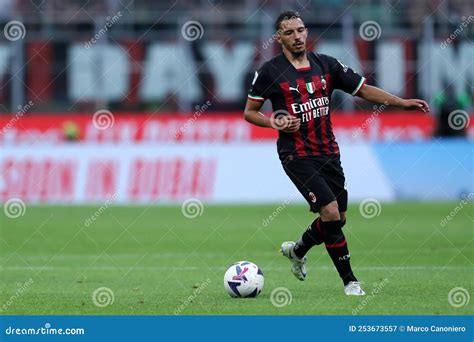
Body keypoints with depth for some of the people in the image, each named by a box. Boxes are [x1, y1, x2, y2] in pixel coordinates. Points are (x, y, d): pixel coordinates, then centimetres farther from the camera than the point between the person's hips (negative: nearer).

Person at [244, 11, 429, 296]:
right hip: (297, 155, -5)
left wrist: (402, 102, -3)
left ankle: (297, 250, 39)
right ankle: (349, 281, -8)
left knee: (338, 218, 10)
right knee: (330, 211, -17)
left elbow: (363, 89, 8)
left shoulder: (326, 65, 6)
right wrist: (274, 122, -15)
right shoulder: (271, 71, -5)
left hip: (328, 152, 5)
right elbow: (249, 112, 4)